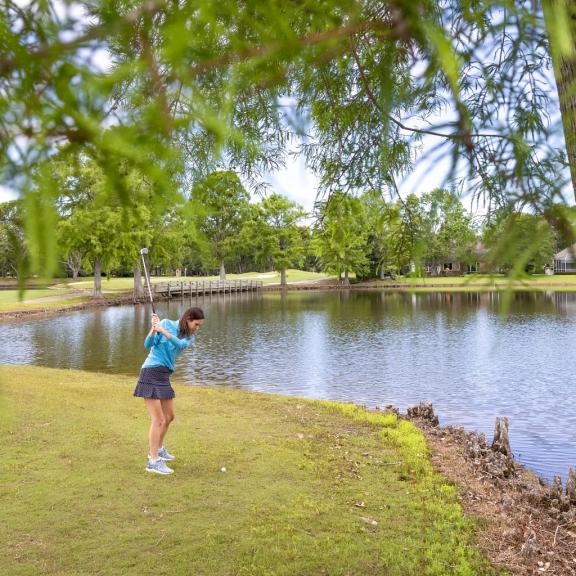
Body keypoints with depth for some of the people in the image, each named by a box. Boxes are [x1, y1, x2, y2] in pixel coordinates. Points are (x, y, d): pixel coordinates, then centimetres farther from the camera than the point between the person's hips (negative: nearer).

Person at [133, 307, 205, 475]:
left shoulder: (190, 337, 7)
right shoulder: (167, 323, -6)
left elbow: (181, 344, -17)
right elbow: (148, 344, -12)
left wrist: (163, 331, -30)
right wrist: (153, 329, -28)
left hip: (164, 375, 7)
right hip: (151, 372, -7)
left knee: (169, 416, 18)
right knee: (158, 419, -10)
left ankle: (157, 449, 39)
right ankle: (153, 461, -3)